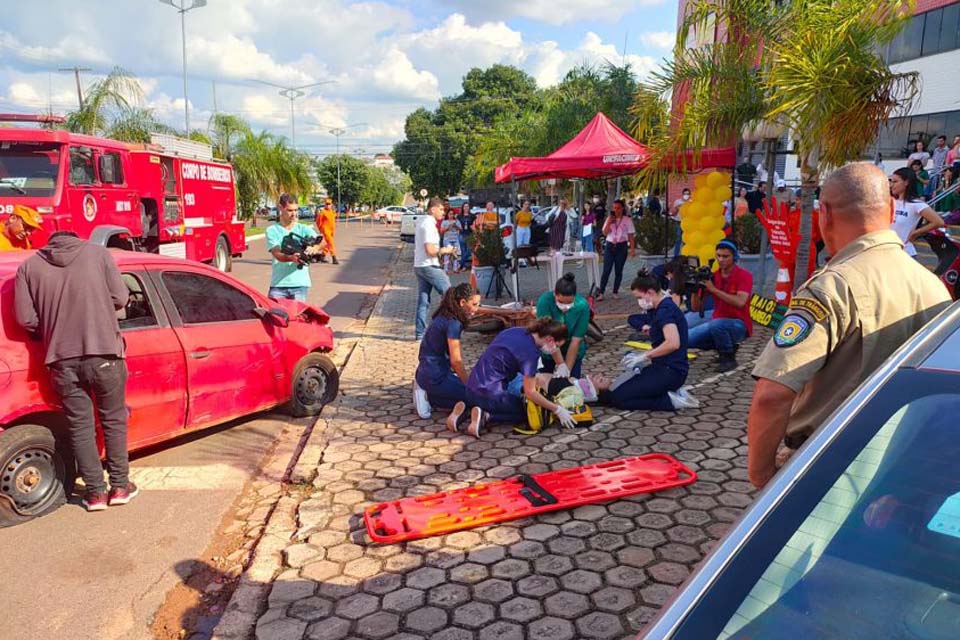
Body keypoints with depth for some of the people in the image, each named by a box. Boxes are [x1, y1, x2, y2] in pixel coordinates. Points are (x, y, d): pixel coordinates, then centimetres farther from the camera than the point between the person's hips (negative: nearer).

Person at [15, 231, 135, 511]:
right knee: (113, 420, 14)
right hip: (104, 354, -1)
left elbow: (25, 318, 1)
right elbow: (120, 298, -1)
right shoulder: (98, 253, 3)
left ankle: (95, 492, 16)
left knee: (80, 426, 12)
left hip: (62, 359, 1)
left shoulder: (29, 266, 7)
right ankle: (120, 486, 19)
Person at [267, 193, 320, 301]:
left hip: (300, 284, 1)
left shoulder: (303, 229, 8)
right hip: (278, 284, -1)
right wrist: (291, 258, -34)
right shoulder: (272, 230, 4)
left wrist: (314, 247, -36)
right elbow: (277, 254, -11)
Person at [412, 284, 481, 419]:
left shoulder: (444, 317, 10)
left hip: (426, 372, 10)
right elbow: (456, 360, -18)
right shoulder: (453, 323, -20)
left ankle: (426, 392, 9)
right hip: (435, 377, -10)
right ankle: (429, 397, -6)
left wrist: (462, 377, 11)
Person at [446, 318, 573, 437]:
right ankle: (486, 416, -7)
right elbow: (530, 392, -14)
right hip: (490, 394, -8)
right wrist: (557, 410, -7)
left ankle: (466, 409, 7)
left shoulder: (517, 331, 7)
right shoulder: (530, 351, -16)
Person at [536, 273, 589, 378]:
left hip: (573, 351, 0)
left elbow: (576, 340, -22)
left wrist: (567, 368, -24)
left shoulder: (582, 305, -25)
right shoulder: (544, 301, -27)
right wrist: (561, 365, -28)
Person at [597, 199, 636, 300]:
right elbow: (605, 233, -1)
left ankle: (615, 291, 15)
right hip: (610, 246, 1)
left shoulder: (627, 220, 0)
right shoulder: (609, 219, 7)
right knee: (606, 270, -4)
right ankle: (601, 292, -4)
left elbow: (631, 235, -1)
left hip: (621, 246, -1)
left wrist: (633, 249, -6)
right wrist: (609, 222, -12)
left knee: (618, 271, 5)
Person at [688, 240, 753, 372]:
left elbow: (740, 302, -28)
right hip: (717, 323, 6)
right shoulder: (712, 277, 3)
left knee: (716, 325, -37)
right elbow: (696, 308, 2)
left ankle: (729, 357, -10)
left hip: (739, 325, -6)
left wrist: (714, 289, -28)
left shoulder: (744, 275, -10)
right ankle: (725, 346, 9)